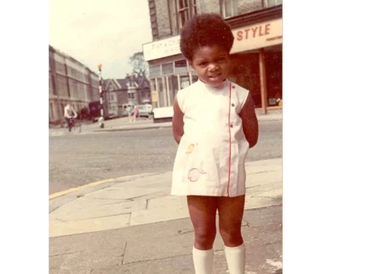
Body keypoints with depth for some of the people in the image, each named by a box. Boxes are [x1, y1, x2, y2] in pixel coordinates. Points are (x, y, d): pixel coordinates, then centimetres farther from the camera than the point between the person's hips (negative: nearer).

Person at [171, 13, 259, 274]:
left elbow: (251, 138, -1)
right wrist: (200, 148, -4)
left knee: (232, 233, 16)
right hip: (197, 176, 1)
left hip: (230, 176, 0)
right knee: (203, 235, 14)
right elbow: (179, 134, 7)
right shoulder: (184, 97, -2)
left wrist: (225, 147, -2)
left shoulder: (241, 96, -5)